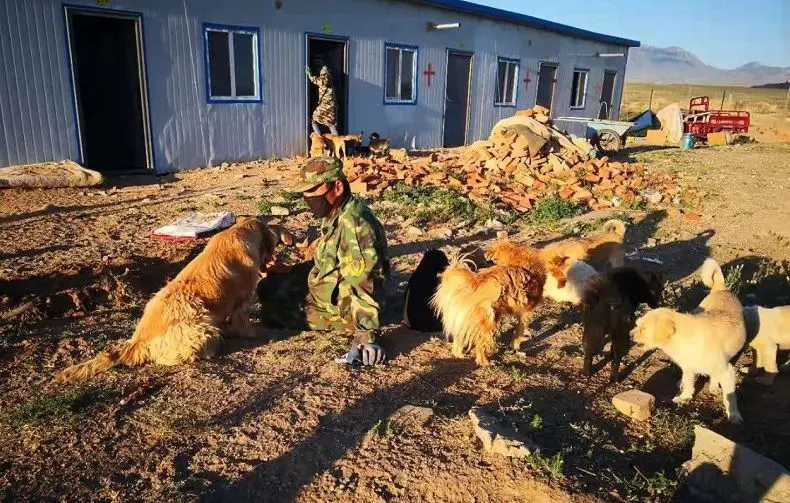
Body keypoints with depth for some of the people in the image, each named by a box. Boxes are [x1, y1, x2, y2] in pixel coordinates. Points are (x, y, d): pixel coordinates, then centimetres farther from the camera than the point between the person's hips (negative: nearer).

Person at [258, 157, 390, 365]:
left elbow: (365, 286, -37)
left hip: (340, 305, -9)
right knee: (268, 287, 18)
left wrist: (366, 335, -39)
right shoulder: (337, 212, -5)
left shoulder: (354, 224, -34)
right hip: (329, 283, 9)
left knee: (272, 309, -3)